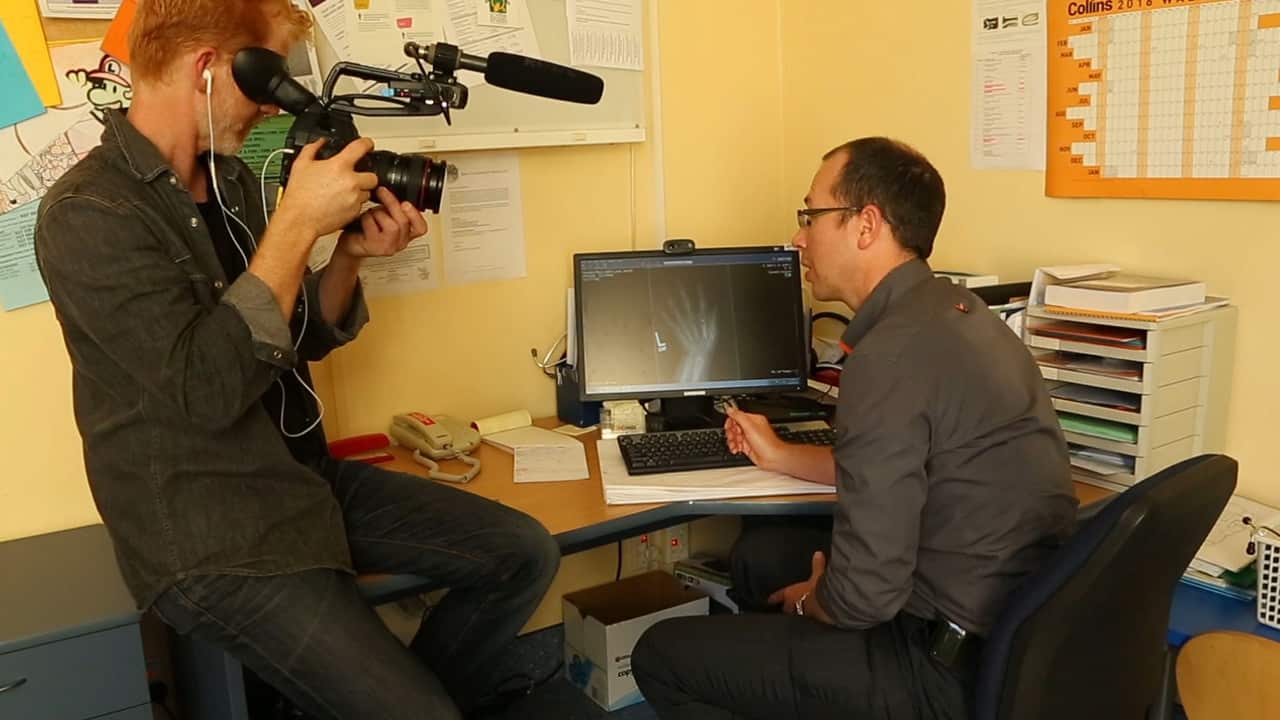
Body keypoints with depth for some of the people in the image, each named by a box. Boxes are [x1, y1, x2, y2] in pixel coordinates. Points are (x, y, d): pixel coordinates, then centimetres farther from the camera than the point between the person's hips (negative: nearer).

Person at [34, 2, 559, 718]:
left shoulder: (231, 178, 7)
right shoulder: (90, 215, -18)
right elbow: (209, 388, -27)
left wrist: (351, 253, -6)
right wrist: (298, 221, -25)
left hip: (310, 477, 8)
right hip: (215, 538, -8)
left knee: (525, 553, 2)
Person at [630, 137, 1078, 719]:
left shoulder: (892, 352, -25)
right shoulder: (953, 309, 6)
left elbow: (864, 596, -24)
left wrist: (806, 600, -2)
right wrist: (779, 456, 27)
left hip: (952, 665, -9)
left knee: (661, 655, -1)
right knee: (760, 554, 24)